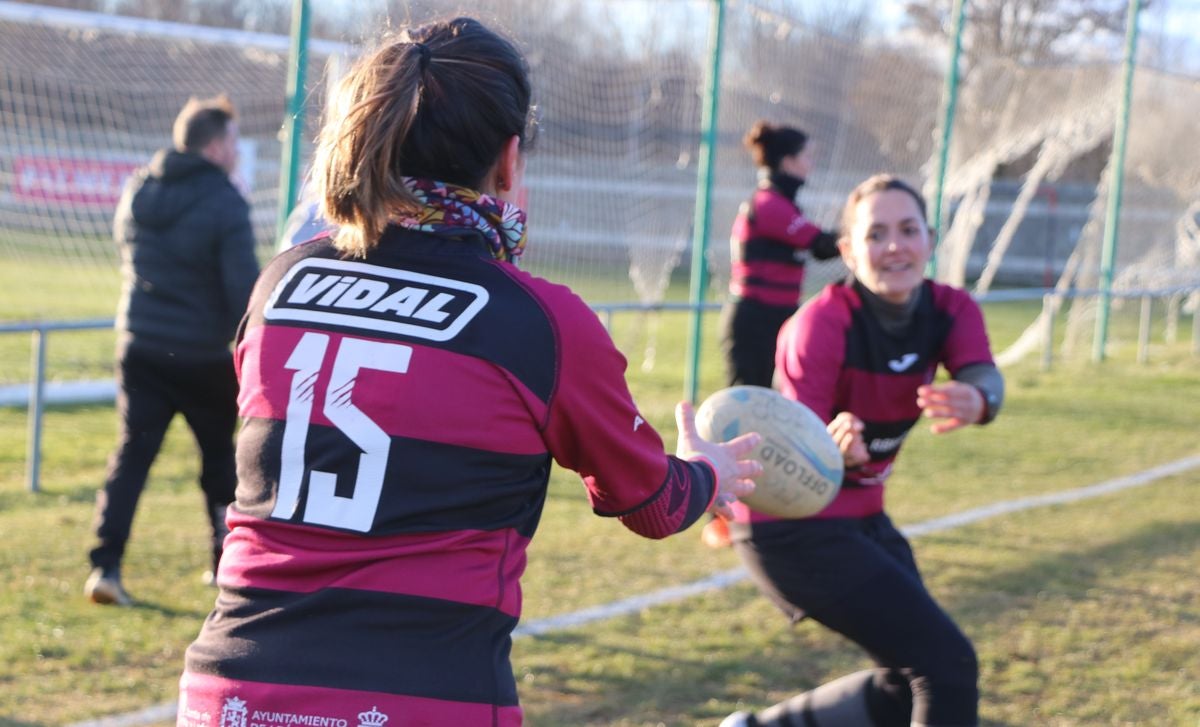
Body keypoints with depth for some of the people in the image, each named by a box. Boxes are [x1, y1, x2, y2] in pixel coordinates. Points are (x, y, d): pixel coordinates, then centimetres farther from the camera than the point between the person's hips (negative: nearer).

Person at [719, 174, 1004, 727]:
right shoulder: (823, 323, -24)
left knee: (913, 682, 14)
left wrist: (974, 401, -54)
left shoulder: (949, 309, -7)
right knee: (947, 663, -13)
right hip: (792, 523, -8)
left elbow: (984, 378, -29)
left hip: (860, 515, 8)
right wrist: (835, 451, -54)